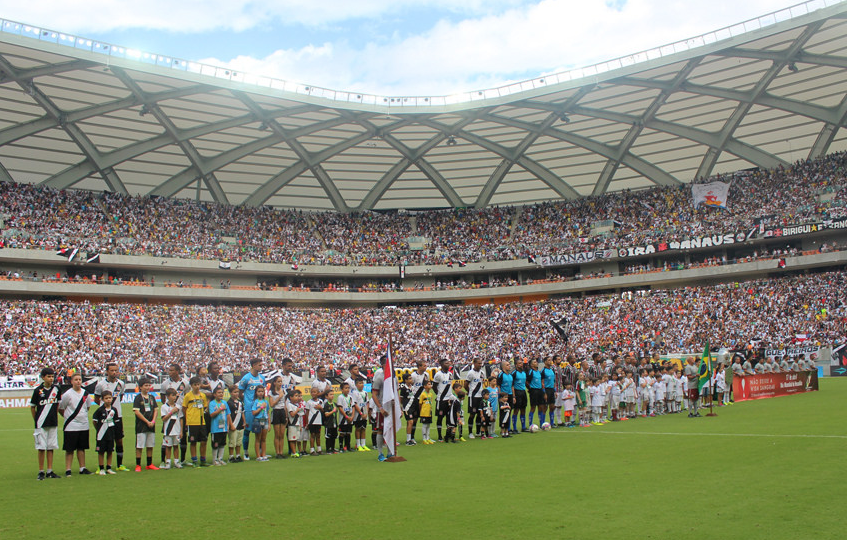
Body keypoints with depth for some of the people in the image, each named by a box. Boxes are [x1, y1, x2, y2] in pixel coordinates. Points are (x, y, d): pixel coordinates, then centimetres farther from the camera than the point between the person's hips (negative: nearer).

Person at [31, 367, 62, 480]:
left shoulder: (56, 388, 3)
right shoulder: (38, 390, -7)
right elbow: (32, 407, 2)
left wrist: (55, 417, 11)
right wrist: (37, 420, 2)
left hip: (53, 423, 3)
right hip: (41, 424, -3)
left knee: (51, 447, 8)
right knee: (41, 447, -1)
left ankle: (50, 471, 14)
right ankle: (41, 471, 7)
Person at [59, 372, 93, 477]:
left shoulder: (85, 393, 7)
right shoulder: (67, 394, -8)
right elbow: (60, 409, -1)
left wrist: (83, 416, 11)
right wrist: (69, 417, 2)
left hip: (84, 425, 5)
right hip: (71, 426, -5)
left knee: (81, 448, 11)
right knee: (69, 449, 0)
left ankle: (82, 468, 18)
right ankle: (68, 470, 6)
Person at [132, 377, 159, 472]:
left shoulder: (152, 397, 11)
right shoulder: (138, 398, -5)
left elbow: (155, 410, 12)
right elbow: (136, 411, -11)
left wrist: (153, 421, -4)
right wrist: (147, 422, -12)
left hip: (151, 426, 5)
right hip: (141, 426, -5)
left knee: (150, 446, 9)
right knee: (139, 446, -3)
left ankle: (149, 464, 17)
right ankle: (138, 465, 1)